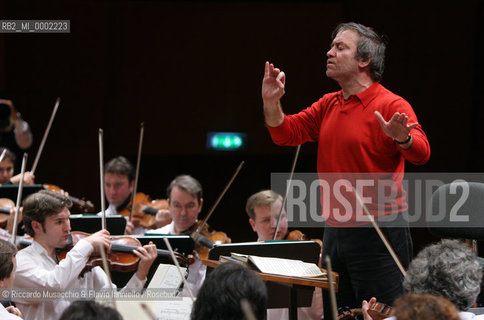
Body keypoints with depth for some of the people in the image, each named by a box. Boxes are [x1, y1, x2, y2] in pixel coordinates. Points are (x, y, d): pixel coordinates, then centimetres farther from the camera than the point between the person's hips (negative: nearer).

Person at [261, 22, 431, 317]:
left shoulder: (392, 106, -11)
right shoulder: (329, 105, 13)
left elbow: (421, 153, -24)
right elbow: (286, 133, 10)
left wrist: (402, 138, -46)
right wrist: (271, 103, -8)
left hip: (379, 236, -8)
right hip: (335, 232, 8)